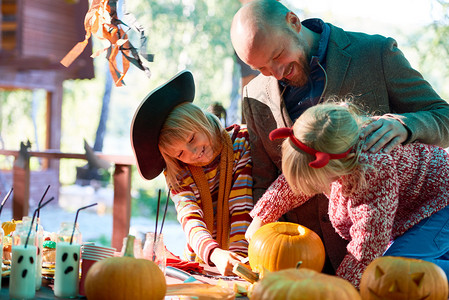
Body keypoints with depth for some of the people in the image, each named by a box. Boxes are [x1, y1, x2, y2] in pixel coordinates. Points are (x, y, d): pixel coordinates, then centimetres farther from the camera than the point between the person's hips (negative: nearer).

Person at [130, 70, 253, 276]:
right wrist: (215, 254, -36)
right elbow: (190, 220, -16)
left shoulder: (240, 141, -5)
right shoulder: (176, 173, 0)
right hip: (200, 263, 4)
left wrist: (238, 255, -25)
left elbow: (242, 207, -11)